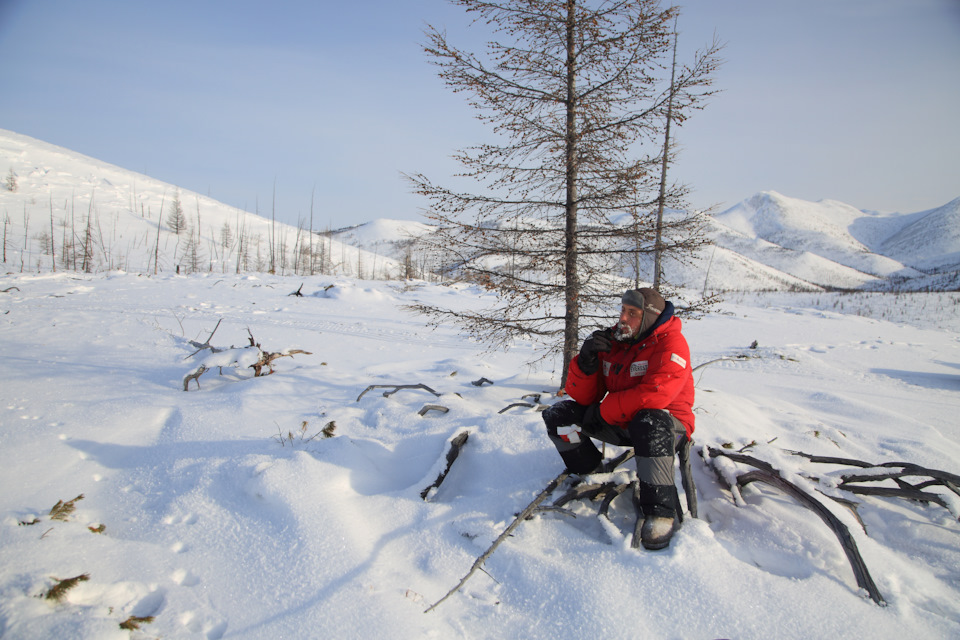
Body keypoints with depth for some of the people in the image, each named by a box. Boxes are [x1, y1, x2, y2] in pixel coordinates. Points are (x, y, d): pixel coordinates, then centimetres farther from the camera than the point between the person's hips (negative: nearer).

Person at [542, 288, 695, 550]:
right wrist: (586, 361, -24)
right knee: (559, 415, -7)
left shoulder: (671, 344, -18)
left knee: (650, 424, -41)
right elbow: (580, 396, -3)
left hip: (666, 421, -6)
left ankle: (659, 511, -28)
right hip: (619, 423, 6)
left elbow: (653, 395, -33)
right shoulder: (611, 340, -2)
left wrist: (602, 411, -22)